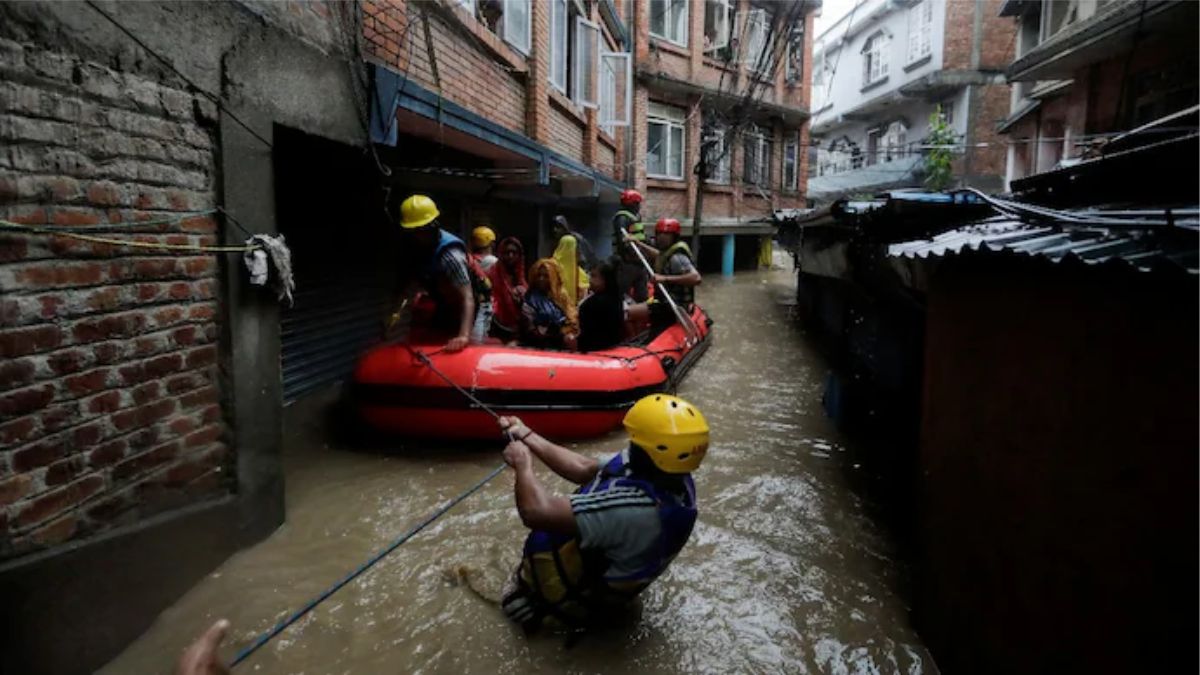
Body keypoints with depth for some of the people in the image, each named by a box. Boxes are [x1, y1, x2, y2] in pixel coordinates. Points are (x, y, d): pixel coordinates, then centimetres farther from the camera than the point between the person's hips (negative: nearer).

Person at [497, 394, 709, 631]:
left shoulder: (635, 507, -41)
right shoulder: (673, 476, -16)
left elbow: (537, 511, -39)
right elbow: (584, 470, -4)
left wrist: (522, 463, -20)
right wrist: (527, 437, -4)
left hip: (584, 600, -7)